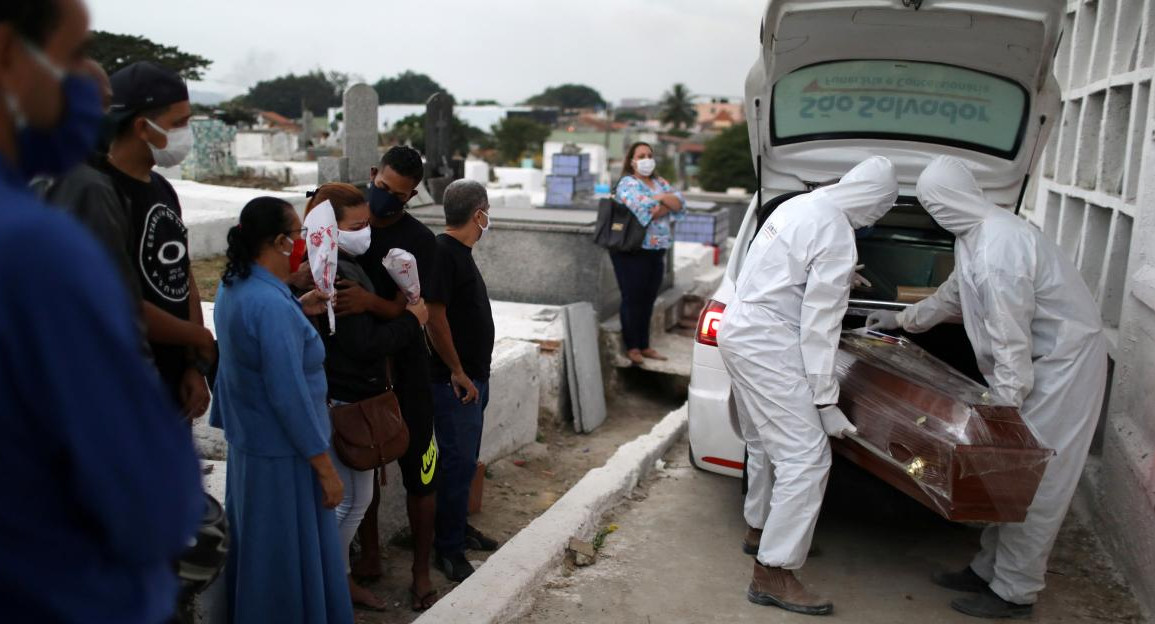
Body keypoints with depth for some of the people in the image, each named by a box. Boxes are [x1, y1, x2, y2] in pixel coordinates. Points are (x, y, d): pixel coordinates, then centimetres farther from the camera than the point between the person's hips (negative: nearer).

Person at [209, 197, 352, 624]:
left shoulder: (232, 287, 4)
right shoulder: (271, 304, -25)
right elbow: (289, 396, -25)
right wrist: (325, 467, -19)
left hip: (247, 443, 10)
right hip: (282, 454, -9)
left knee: (257, 556, 23)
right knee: (293, 564, 5)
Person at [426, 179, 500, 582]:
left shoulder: (460, 252, 13)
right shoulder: (443, 253, -18)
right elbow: (435, 318, -23)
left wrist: (475, 374, 17)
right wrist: (457, 373, -18)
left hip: (473, 377, 10)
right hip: (456, 382, -10)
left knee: (465, 459, 19)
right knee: (459, 462, -2)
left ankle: (459, 527, 33)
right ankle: (448, 549, 9)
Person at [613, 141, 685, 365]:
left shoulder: (659, 182, 17)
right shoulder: (627, 184, -7)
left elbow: (680, 201, 4)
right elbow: (644, 211, -22)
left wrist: (661, 198, -13)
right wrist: (668, 206, -5)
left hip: (656, 252, 7)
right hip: (632, 252, -7)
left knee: (648, 300, 11)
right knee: (633, 299, -1)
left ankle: (644, 346, 19)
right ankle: (632, 347, 7)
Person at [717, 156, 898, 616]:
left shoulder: (800, 205, 10)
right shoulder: (837, 238, -17)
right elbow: (819, 324, -18)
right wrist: (826, 400, -13)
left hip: (739, 330, 10)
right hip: (767, 343, -10)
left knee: (766, 443, 23)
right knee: (807, 457, -7)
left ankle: (760, 529, 41)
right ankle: (773, 573, -2)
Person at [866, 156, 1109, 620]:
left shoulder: (997, 248, -27)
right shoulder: (978, 234, 6)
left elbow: (1011, 339, -26)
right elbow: (954, 294, 24)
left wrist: (1004, 405, -21)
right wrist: (901, 320, 33)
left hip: (1062, 362, -10)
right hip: (1041, 358, 10)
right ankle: (989, 569, 25)